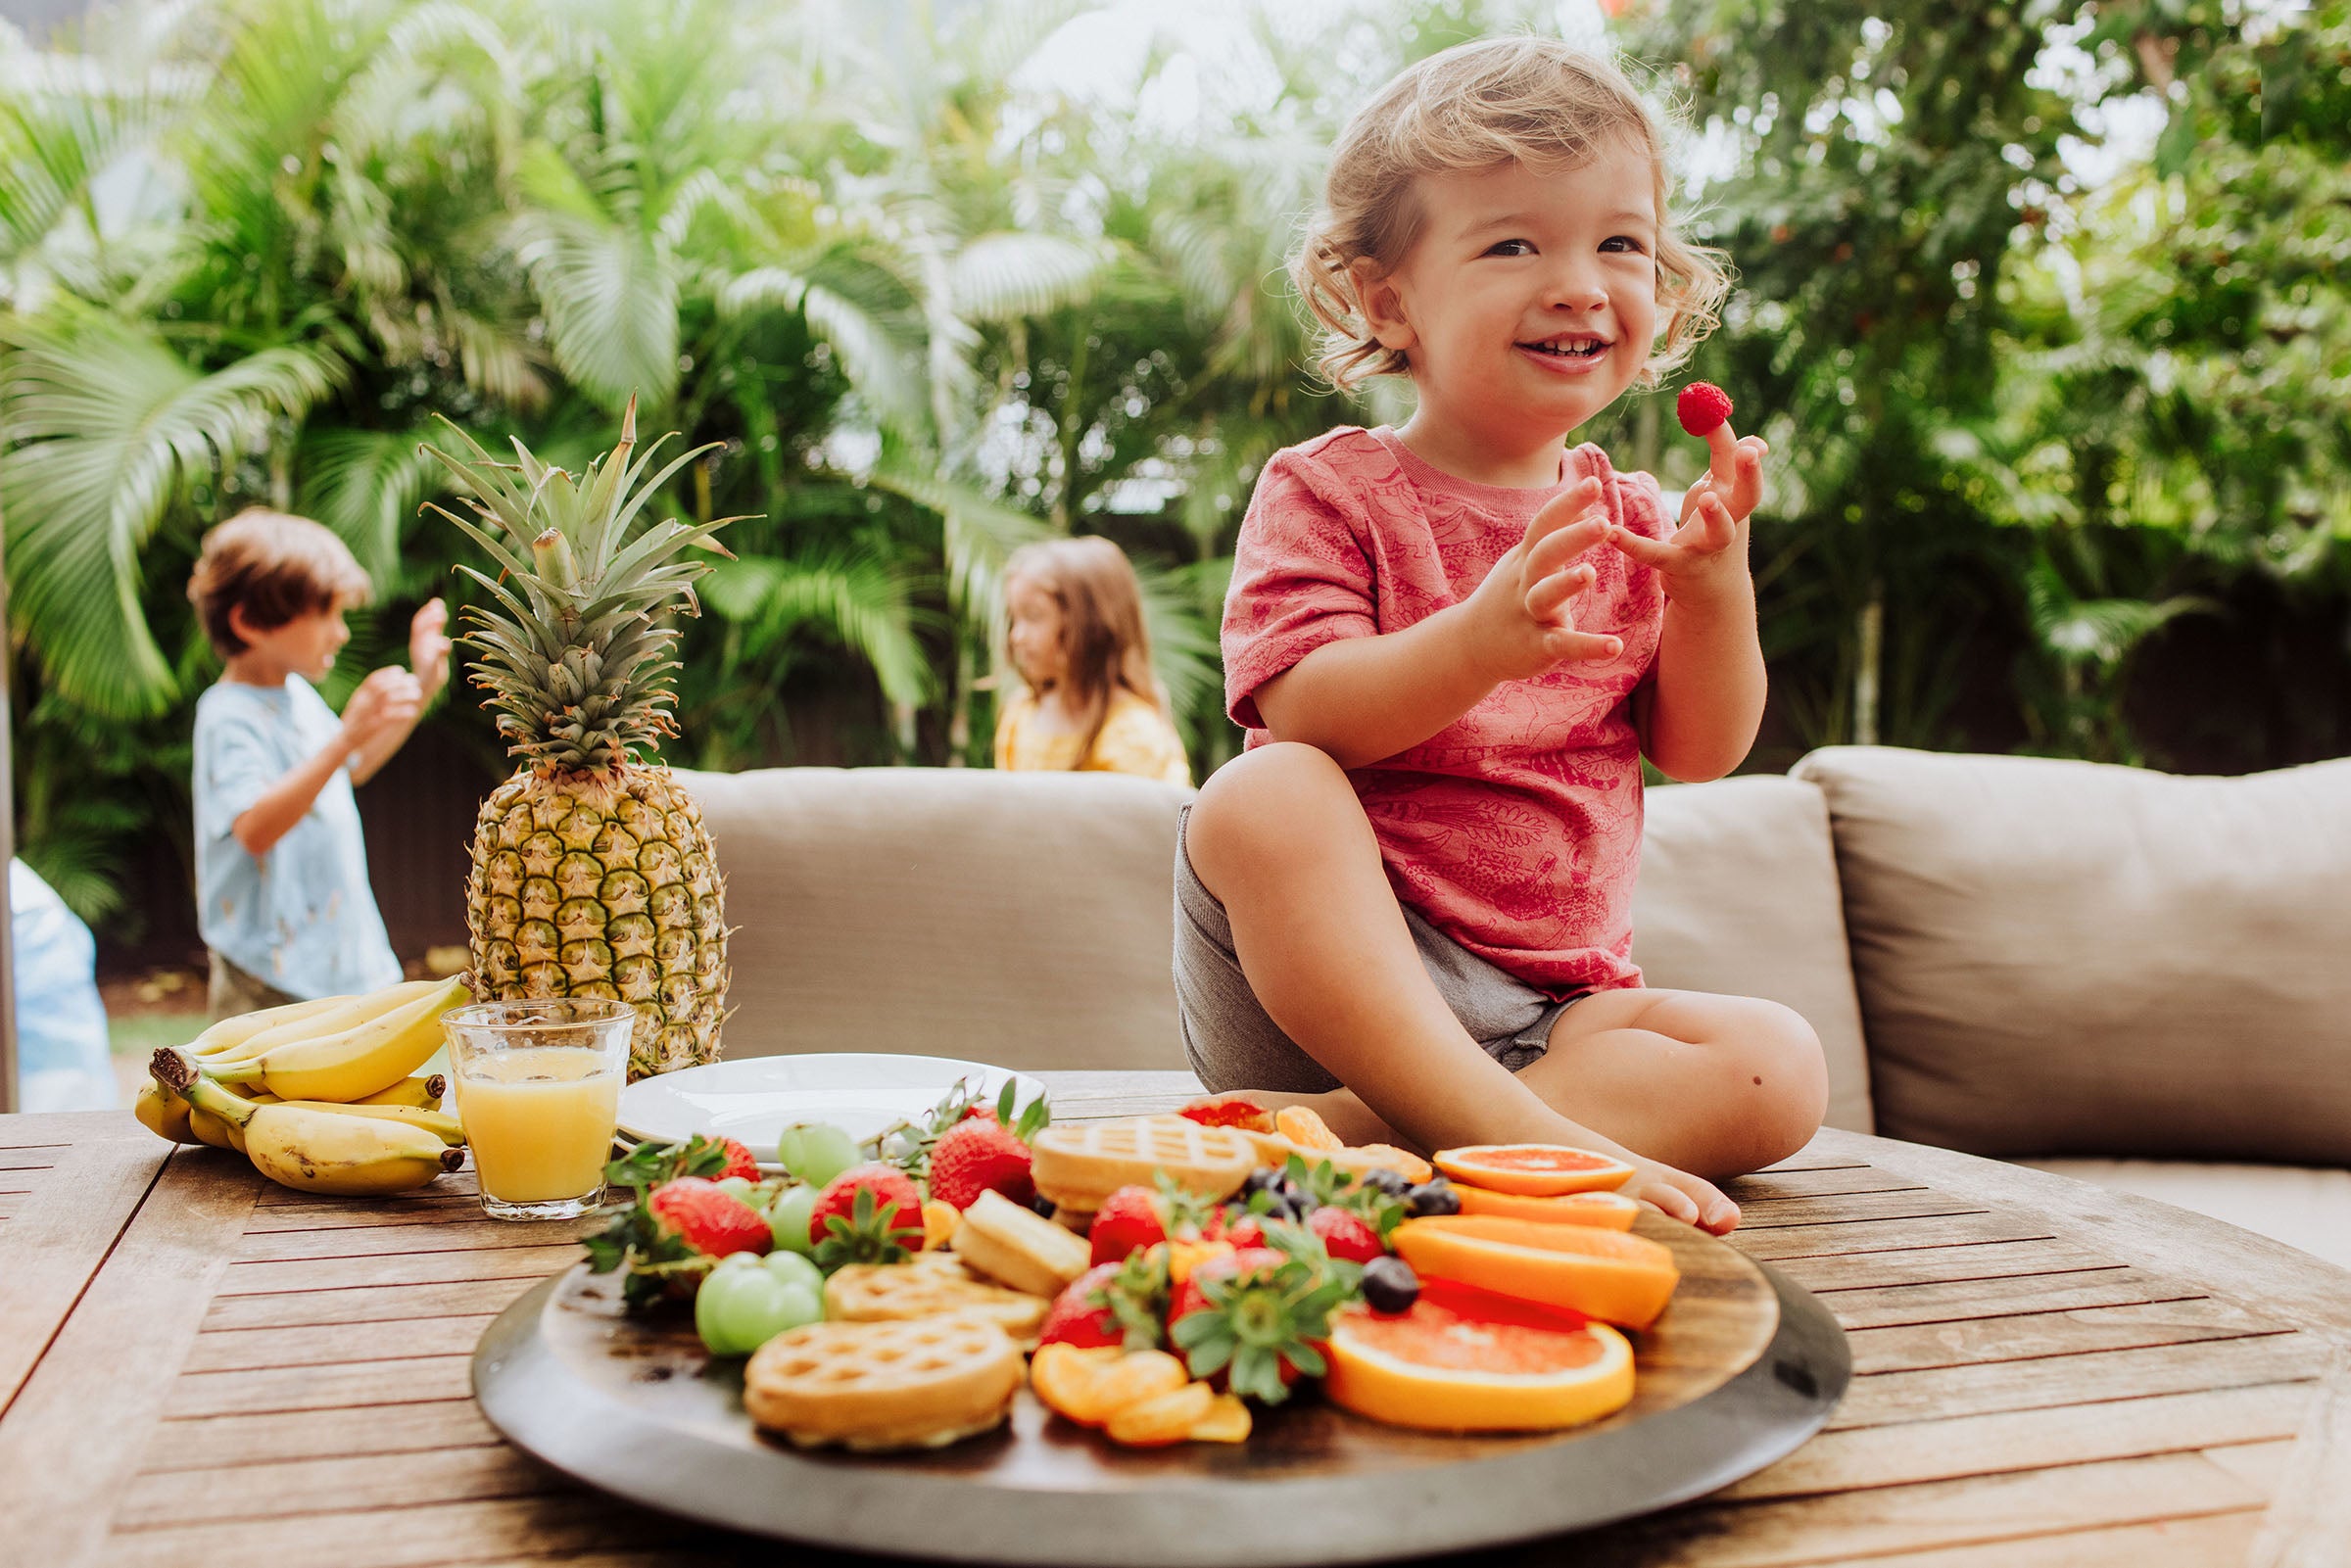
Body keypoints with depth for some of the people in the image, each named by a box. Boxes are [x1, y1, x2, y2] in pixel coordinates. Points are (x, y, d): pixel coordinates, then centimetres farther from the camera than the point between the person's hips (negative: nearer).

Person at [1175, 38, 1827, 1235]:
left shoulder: (1630, 518, 11)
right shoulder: (1327, 491, -3)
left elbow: (1703, 750, 5)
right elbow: (1301, 716, -17)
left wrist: (1716, 590, -13)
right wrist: (1481, 641, -34)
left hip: (1547, 1009, 5)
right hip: (1320, 973, -4)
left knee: (1779, 1069, -18)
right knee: (1258, 798, -32)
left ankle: (1338, 1131, -29)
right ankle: (1516, 1133, -37)